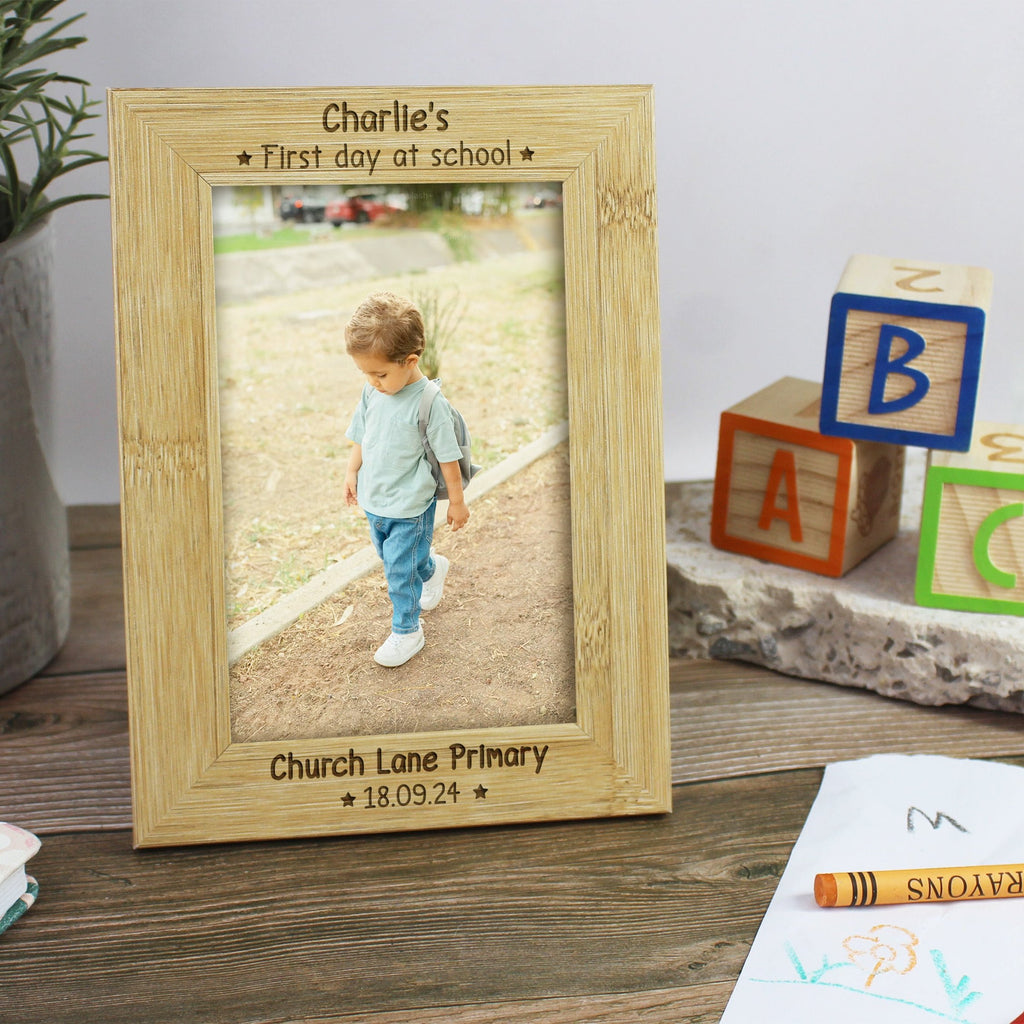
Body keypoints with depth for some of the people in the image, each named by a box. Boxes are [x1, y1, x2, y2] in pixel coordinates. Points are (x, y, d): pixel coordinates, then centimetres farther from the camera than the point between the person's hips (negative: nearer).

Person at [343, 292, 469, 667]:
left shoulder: (429, 403, -24)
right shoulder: (372, 392, -6)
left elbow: (448, 457, -16)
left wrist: (457, 502, -9)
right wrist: (352, 472, 14)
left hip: (410, 508, -7)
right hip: (374, 501, 7)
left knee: (400, 569, 3)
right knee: (391, 558, 25)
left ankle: (407, 632, 23)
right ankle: (432, 569, 55)